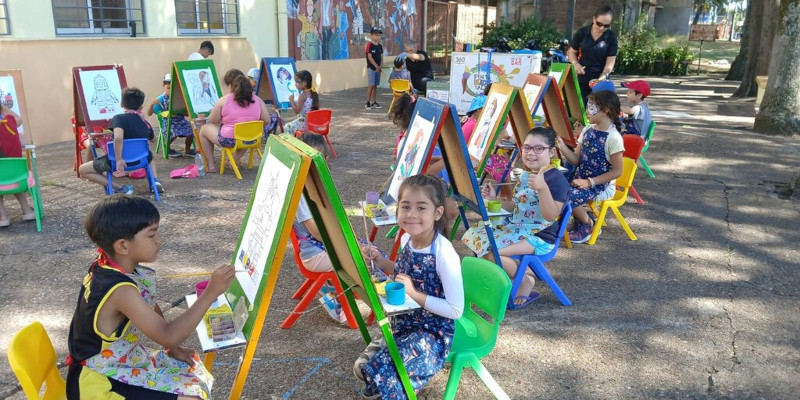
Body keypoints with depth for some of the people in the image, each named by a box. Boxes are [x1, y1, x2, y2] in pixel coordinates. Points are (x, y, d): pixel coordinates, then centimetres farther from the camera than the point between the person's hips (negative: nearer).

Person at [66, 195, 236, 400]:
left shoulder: (113, 268, -3)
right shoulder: (121, 290, -31)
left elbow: (151, 309, 13)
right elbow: (167, 336, -31)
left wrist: (172, 348, 8)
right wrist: (211, 292, -33)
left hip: (120, 361, 9)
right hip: (99, 384, -9)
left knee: (193, 368, 13)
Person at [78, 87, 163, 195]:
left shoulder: (119, 118, -14)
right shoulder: (145, 122, 2)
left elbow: (118, 138, -35)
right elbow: (153, 139, 24)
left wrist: (119, 159, -27)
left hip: (121, 161, -5)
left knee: (82, 170, 10)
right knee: (149, 155, 41)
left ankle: (120, 188, -3)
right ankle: (155, 180, 12)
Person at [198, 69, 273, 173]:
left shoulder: (223, 100, -10)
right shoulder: (257, 100, -2)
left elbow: (213, 120, -1)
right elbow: (267, 121, 0)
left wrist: (213, 111, 21)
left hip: (228, 140, -4)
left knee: (204, 129, 24)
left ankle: (211, 166, 26)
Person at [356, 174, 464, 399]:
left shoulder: (444, 253, -26)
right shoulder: (407, 239, -5)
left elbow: (456, 310, -23)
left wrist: (414, 294, -25)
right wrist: (382, 263, -1)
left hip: (434, 332, -6)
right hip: (406, 322, 7)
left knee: (381, 368, -19)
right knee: (365, 365, -1)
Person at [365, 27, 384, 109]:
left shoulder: (380, 46, 11)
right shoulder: (369, 45, -9)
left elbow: (381, 57, 11)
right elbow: (369, 57, -14)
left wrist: (380, 66, -3)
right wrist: (376, 66, -18)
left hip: (378, 68, 6)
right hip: (371, 67, -6)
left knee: (375, 85, 9)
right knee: (371, 85, -8)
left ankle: (374, 103, 14)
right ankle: (367, 103, -2)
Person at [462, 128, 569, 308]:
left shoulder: (556, 179, -16)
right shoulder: (524, 176, 11)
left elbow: (551, 215, -25)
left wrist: (542, 188, -38)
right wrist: (495, 197, 5)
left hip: (539, 236, -9)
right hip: (516, 226, 9)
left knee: (490, 251, -27)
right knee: (473, 235, 1)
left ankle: (526, 281, -1)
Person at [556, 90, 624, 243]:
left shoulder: (613, 138, -17)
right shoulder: (587, 130, 5)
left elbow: (617, 171, -15)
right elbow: (576, 160, 5)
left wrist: (590, 182, -20)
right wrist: (562, 146, -12)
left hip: (602, 186, -7)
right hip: (581, 179, 7)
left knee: (567, 197, -26)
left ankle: (588, 225, 4)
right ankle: (584, 215, 11)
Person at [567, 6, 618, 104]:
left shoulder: (612, 38, -7)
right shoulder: (581, 33, -4)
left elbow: (610, 62, -8)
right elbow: (572, 52, 8)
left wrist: (603, 76, -26)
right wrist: (575, 64, -12)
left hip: (600, 81, -1)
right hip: (581, 80, 1)